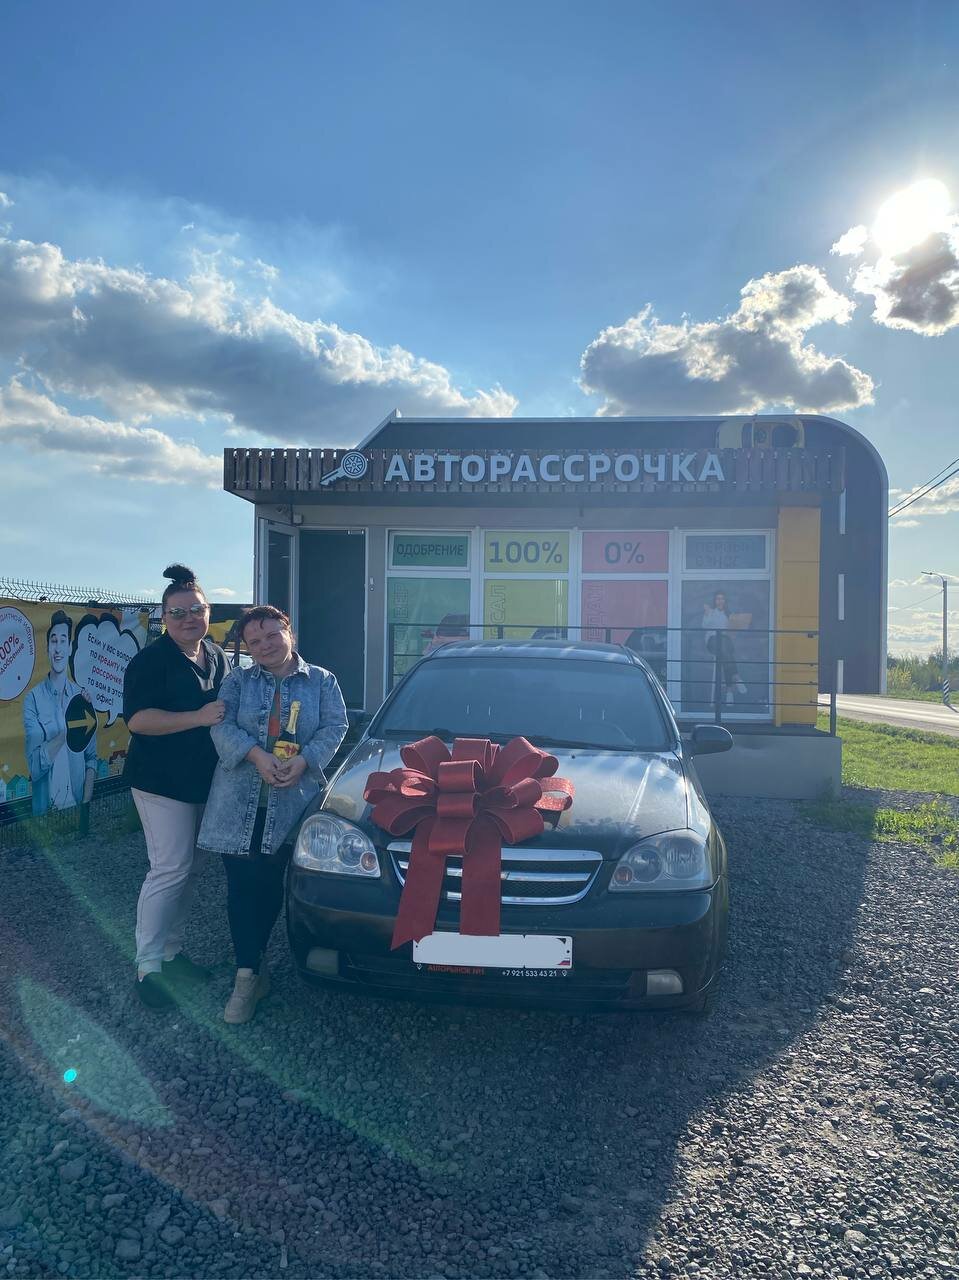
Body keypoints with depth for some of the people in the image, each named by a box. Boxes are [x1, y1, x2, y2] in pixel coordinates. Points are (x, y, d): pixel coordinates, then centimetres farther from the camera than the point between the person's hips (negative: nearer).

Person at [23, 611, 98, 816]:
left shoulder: (82, 696, 3)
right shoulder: (33, 699, -7)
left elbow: (91, 758, 3)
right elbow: (35, 767, -14)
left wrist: (86, 802, -8)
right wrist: (68, 729, -22)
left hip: (76, 806, 2)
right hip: (45, 809, -2)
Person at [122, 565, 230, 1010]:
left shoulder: (217, 657, 10)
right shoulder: (150, 660, -13)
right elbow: (137, 719, -22)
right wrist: (198, 717, -28)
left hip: (205, 781, 7)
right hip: (162, 783, -7)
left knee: (190, 870, 13)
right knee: (170, 870, -8)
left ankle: (173, 950, 27)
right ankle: (147, 966, 3)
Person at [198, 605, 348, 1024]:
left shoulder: (322, 681, 9)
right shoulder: (238, 681, 9)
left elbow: (334, 727, 0)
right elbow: (221, 725, -4)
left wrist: (302, 761, -17)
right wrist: (258, 757, -21)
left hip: (291, 802, 0)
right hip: (239, 804, 0)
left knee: (271, 887, 7)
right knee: (243, 888, -1)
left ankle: (251, 960, 28)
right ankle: (249, 975, 7)